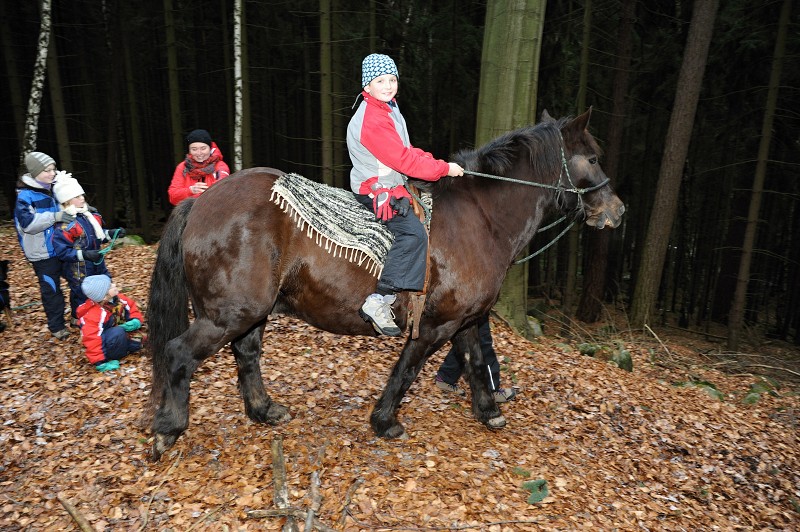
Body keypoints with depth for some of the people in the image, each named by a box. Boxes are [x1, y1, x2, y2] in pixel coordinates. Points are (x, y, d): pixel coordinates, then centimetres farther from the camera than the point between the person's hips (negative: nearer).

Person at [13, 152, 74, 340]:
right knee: (51, 289, 3)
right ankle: (56, 326, 17)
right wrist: (54, 216, -32)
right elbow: (28, 223, -26)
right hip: (43, 253, -7)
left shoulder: (51, 190, 6)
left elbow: (66, 208, 21)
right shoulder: (25, 195, -14)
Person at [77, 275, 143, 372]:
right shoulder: (93, 315, -33)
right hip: (103, 343, -7)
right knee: (118, 333, -35)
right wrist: (100, 363, -34)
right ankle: (110, 358, -14)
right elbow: (92, 339, -34)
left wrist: (136, 320, -15)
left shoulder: (117, 298, -12)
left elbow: (131, 306, 5)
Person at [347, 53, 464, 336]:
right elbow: (403, 160, -24)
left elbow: (405, 150, 18)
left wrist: (431, 160, 2)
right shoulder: (373, 121, -22)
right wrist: (443, 168, -16)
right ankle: (378, 302, -20)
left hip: (389, 183, 11)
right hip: (376, 190, -11)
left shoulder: (387, 109, 12)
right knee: (413, 233, -23)